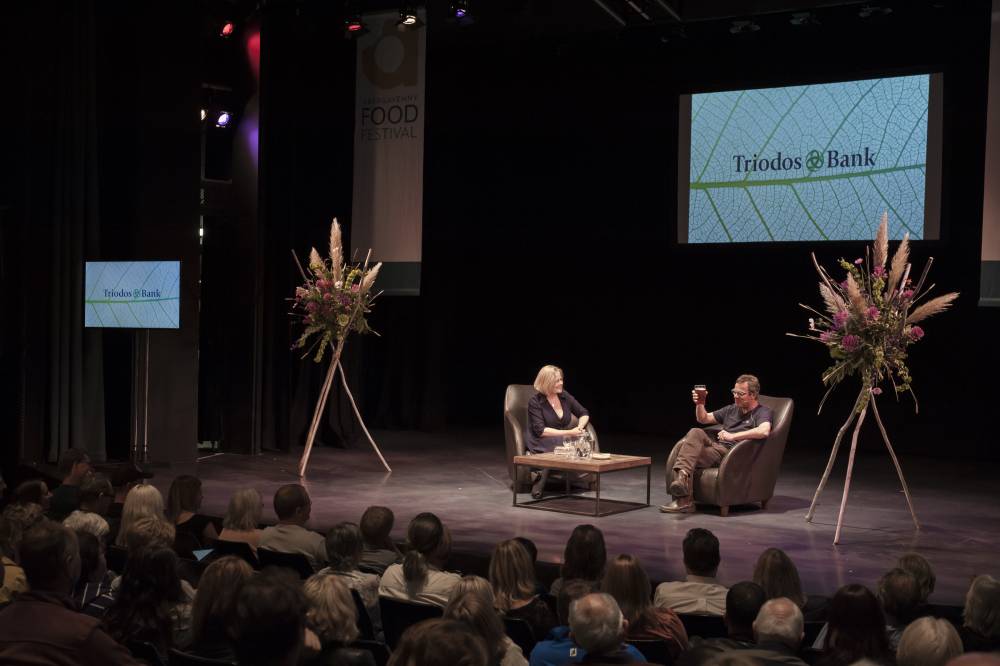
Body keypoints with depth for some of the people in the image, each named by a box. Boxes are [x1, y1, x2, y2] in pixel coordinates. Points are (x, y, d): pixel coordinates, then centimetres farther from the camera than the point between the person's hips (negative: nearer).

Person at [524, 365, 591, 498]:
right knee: (559, 445, -38)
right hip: (540, 443, -6)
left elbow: (584, 414, 14)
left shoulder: (564, 396, 5)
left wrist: (580, 427, -9)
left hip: (562, 438, 6)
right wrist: (568, 432, -25)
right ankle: (539, 483, -25)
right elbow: (540, 431, -19)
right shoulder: (535, 401, -11)